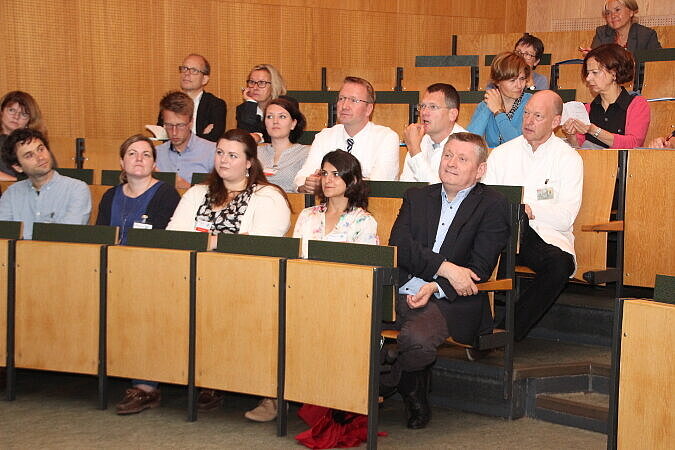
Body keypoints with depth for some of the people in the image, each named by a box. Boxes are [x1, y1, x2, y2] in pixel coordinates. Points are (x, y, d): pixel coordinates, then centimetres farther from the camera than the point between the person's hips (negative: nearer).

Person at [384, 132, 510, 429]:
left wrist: (435, 287, -16)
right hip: (402, 293, 4)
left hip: (450, 301, -4)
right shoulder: (416, 198, 20)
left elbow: (480, 269, -2)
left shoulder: (493, 206, 7)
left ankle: (384, 387, -3)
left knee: (416, 339, -36)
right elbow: (398, 246, 3)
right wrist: (445, 268, -13)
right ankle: (412, 393, -6)